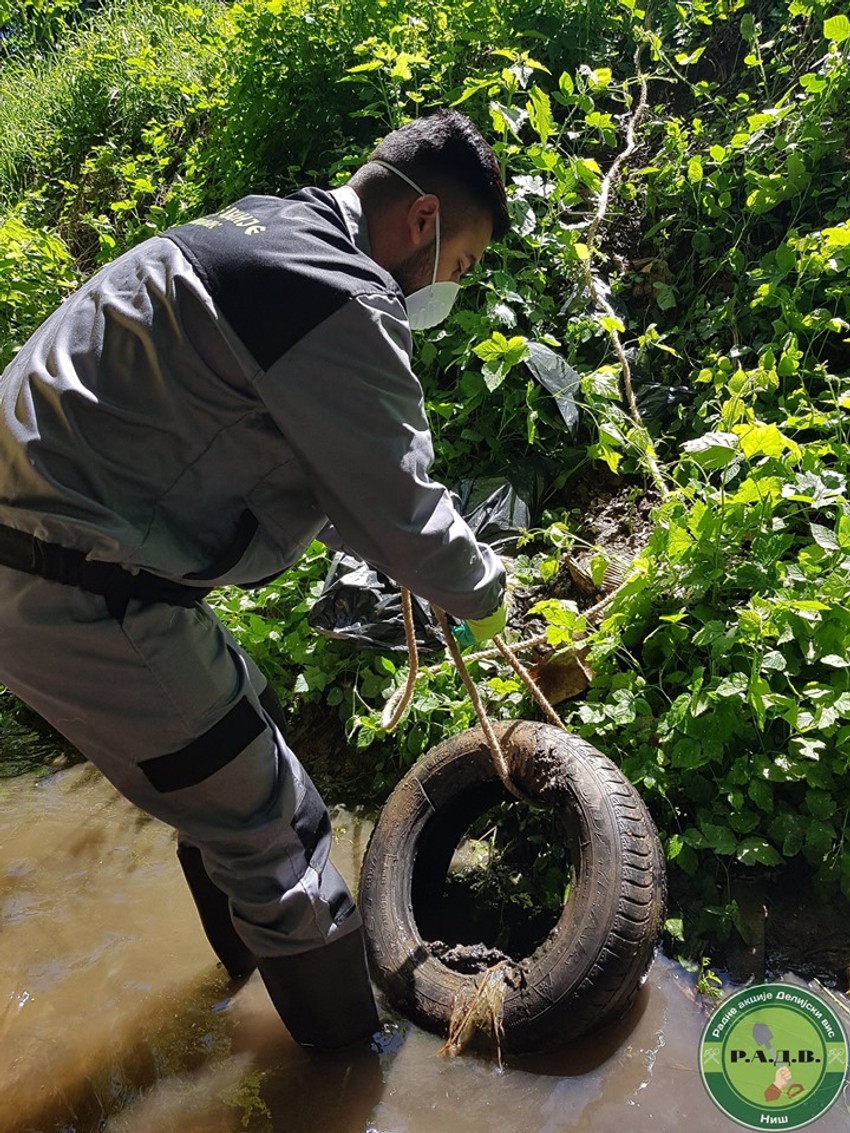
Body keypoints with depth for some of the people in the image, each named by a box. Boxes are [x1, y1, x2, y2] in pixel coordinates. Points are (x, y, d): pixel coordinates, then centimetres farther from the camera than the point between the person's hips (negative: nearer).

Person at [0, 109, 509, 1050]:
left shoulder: (267, 233, 13)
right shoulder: (340, 300, -20)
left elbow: (309, 464, 21)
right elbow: (399, 504, -13)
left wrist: (397, 557, 20)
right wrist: (479, 595, 7)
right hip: (86, 603, -10)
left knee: (234, 741, 28)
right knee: (271, 828, 4)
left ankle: (253, 942, 53)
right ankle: (353, 1057, 27)